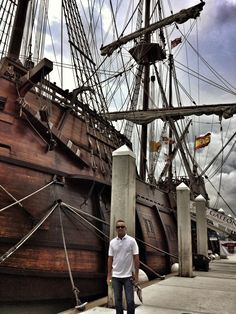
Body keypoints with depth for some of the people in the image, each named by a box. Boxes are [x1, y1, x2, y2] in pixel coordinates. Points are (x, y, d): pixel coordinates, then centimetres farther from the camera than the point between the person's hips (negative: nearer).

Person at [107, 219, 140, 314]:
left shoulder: (132, 241, -7)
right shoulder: (112, 242, 1)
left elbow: (136, 258, -5)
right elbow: (110, 259, 6)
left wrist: (136, 275, -7)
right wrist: (109, 275, 4)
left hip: (128, 276, -2)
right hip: (116, 276, 3)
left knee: (130, 301, 1)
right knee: (117, 301, 11)